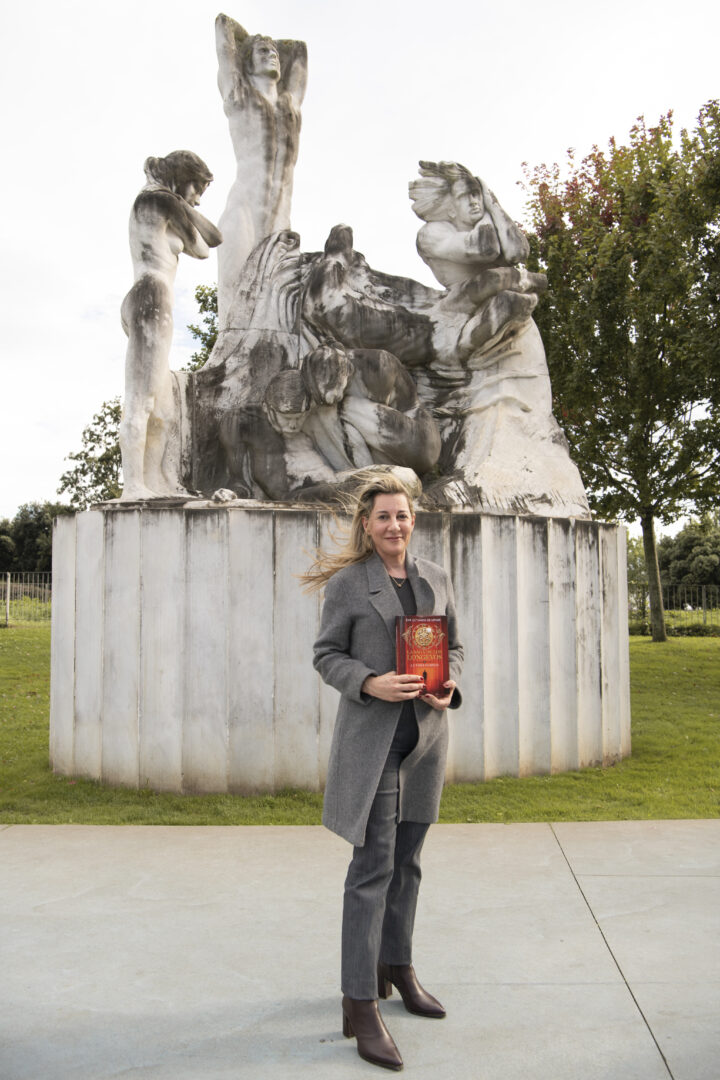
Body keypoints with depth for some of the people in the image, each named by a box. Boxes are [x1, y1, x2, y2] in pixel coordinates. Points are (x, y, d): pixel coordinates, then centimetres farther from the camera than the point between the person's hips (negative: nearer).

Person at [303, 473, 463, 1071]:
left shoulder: (436, 578, 9)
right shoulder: (347, 584, -4)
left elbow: (454, 645, 15)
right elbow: (327, 654, -1)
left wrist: (450, 686, -4)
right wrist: (370, 683, -18)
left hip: (426, 734, 5)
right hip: (370, 736, -5)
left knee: (407, 860, 16)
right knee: (373, 866, -6)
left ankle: (398, 966, 34)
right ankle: (361, 1006, 1)